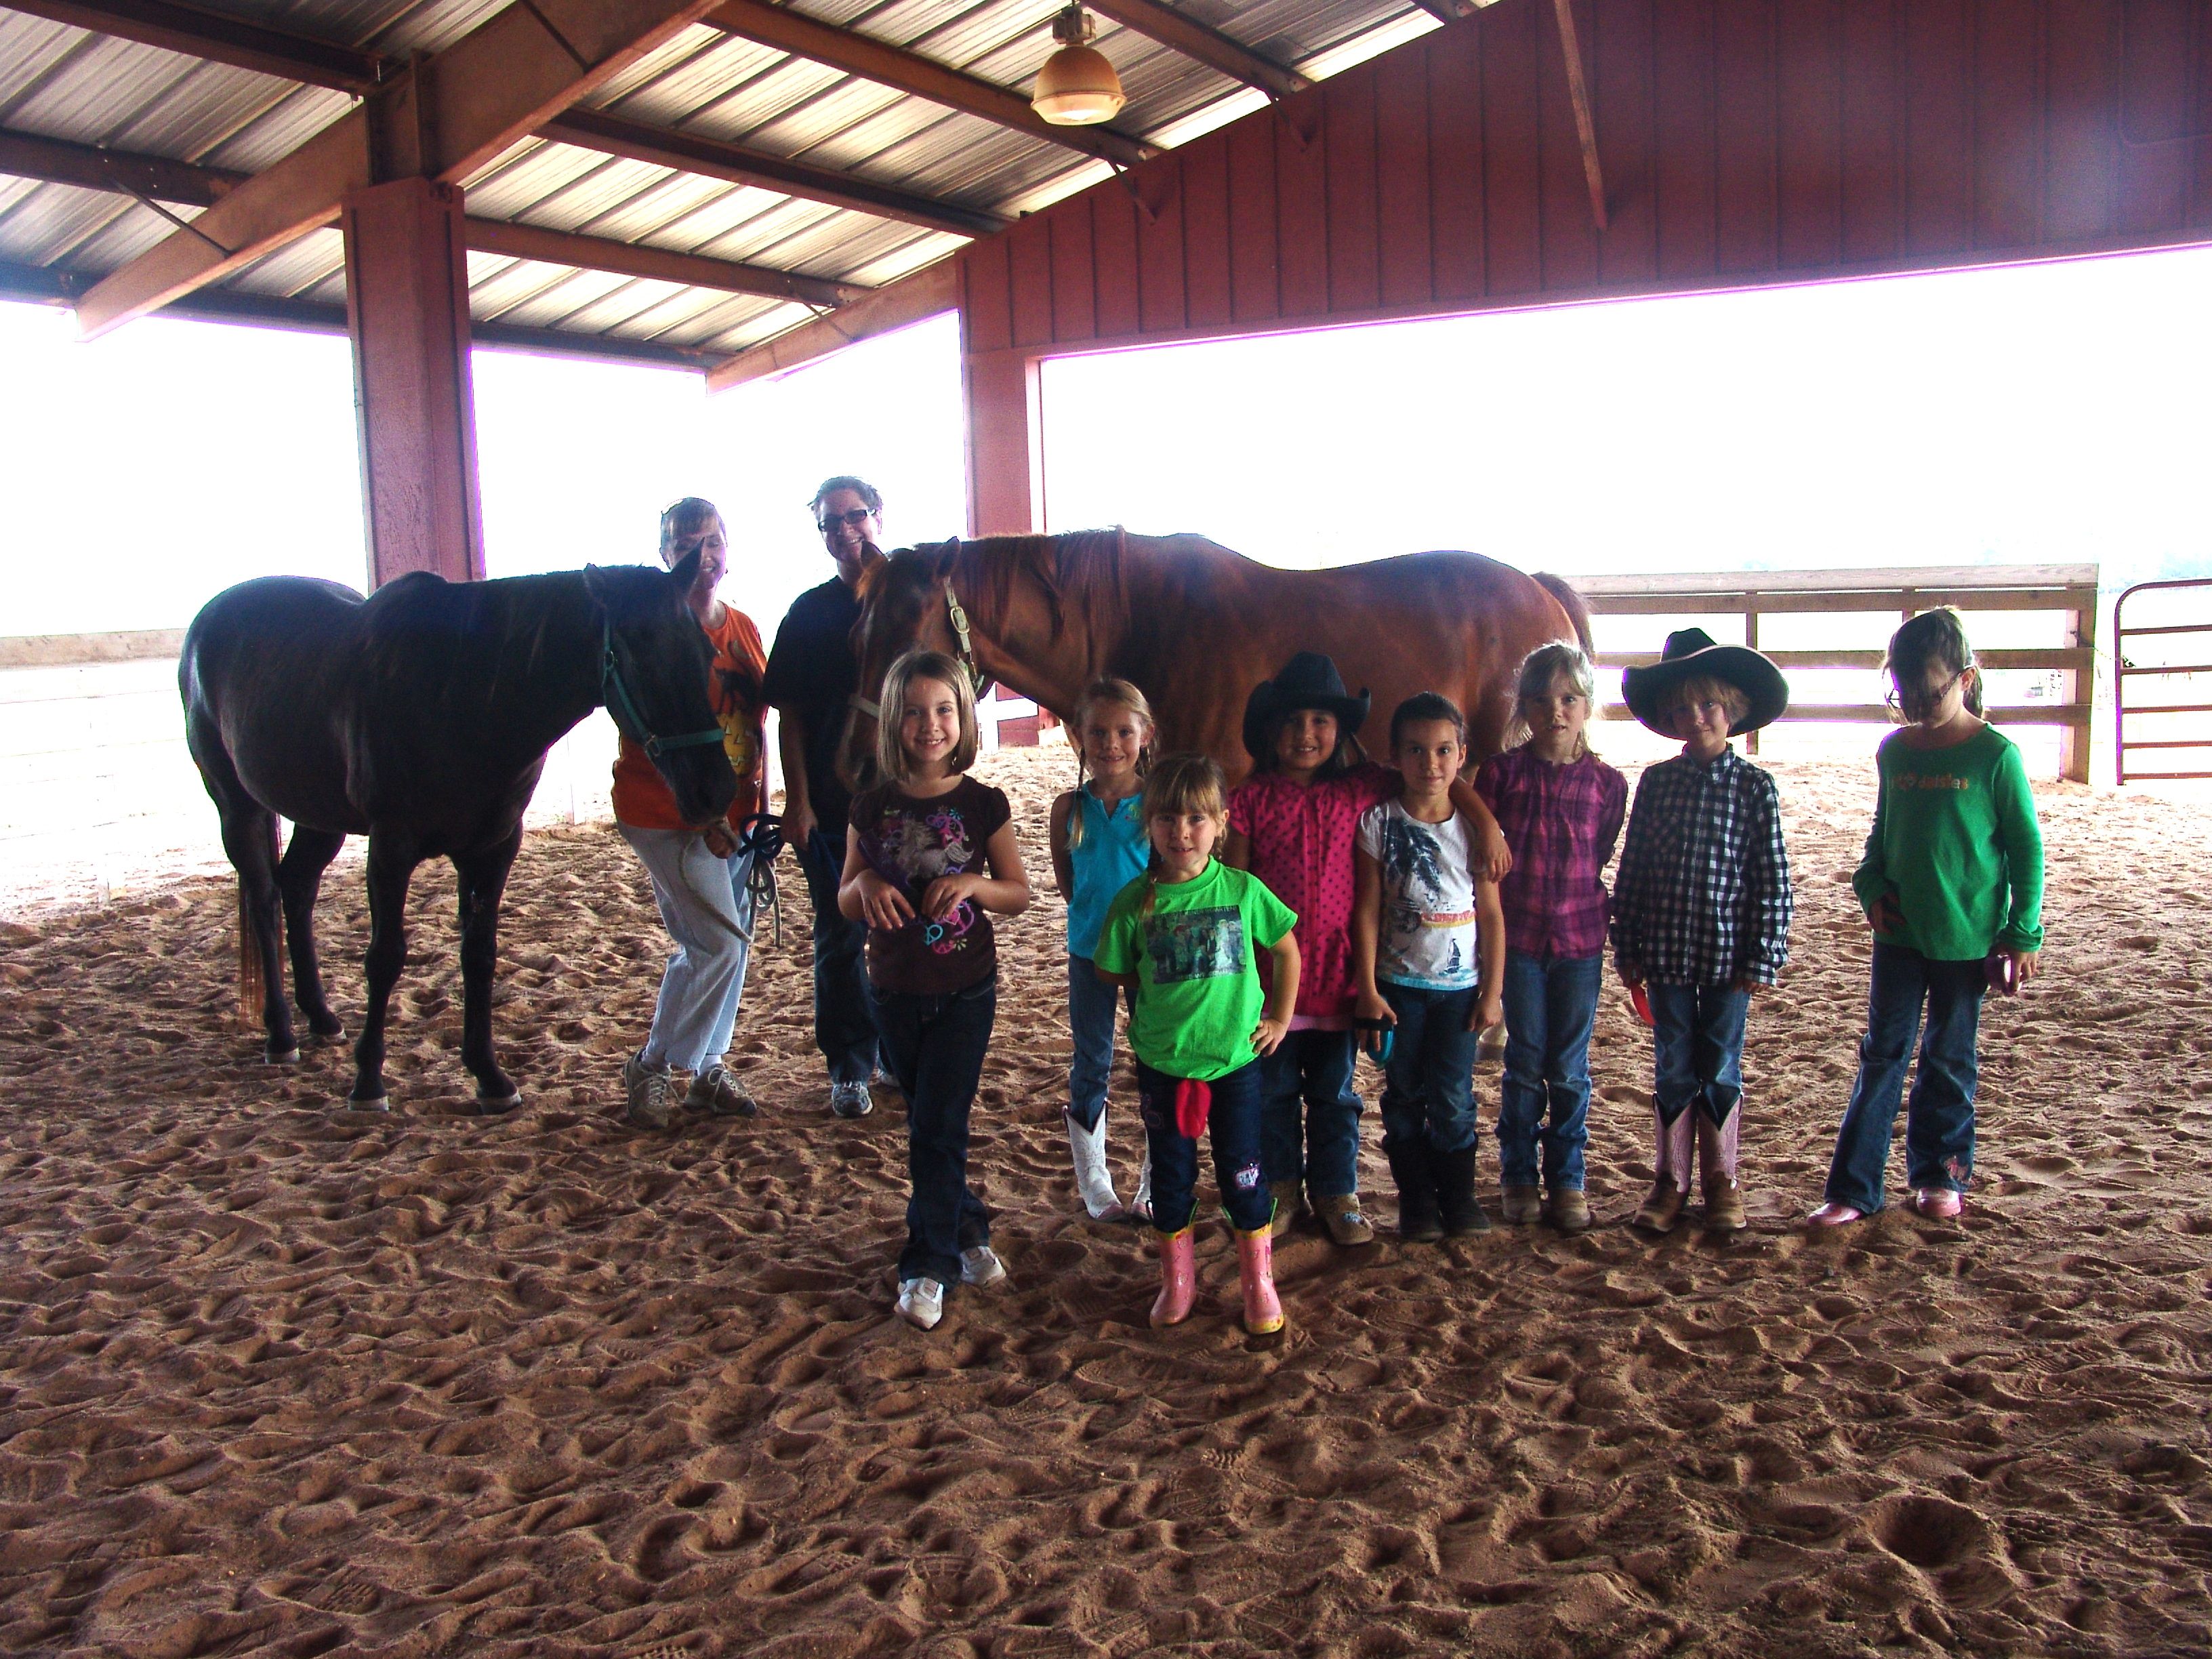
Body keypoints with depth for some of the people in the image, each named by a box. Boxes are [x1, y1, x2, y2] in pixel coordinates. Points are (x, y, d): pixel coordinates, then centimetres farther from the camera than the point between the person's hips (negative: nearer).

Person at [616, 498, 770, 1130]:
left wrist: (760, 808, 10)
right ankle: (649, 1070, 6)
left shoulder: (743, 628, 9)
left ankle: (708, 1068, 24)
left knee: (729, 943, 9)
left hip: (735, 815, 7)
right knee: (718, 942, -11)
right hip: (669, 816, -7)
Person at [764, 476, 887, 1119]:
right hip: (831, 805, -1)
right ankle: (849, 1070, 20)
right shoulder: (809, 612, 1)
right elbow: (790, 714, -1)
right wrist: (798, 800, -6)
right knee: (841, 938, 7)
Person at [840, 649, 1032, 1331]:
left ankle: (929, 1264, 9)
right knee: (929, 1124, 14)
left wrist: (970, 884, -20)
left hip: (965, 991, -3)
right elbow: (846, 903, 5)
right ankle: (967, 1229, 32)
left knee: (937, 1127, -4)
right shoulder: (873, 808, -1)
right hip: (895, 992, 3)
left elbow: (1018, 893, 0)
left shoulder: (984, 804, -7)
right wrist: (866, 884, -18)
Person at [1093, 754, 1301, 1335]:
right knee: (1171, 1174, 13)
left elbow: (1287, 950, 7)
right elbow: (1117, 974, 5)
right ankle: (1177, 1280, 31)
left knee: (1243, 1172, 9)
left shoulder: (1243, 891, -7)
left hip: (1236, 1057, 0)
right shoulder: (1135, 902, -7)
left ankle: (1259, 1282, 27)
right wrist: (1164, 1002, -1)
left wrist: (1280, 1017, 7)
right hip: (1162, 1063, 1)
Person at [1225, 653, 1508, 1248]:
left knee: (1334, 1093, 13)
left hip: (1337, 970, 1)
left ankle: (1336, 1193, 28)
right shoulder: (1251, 801, -5)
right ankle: (1281, 1188, 30)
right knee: (1273, 1089, 12)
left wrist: (1487, 823, -7)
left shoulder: (1361, 790, -1)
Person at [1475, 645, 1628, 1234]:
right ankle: (1518, 1179, 21)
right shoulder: (1502, 771, -4)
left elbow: (1601, 859, 8)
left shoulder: (1605, 782, -1)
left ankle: (1567, 1181, 20)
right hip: (1518, 937, -1)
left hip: (1579, 938, 1)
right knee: (1524, 1064, 7)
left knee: (1570, 1070, 8)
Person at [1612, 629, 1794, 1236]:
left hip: (1727, 956, -2)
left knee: (1720, 1072, 9)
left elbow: (1773, 878, -4)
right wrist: (1627, 950, 4)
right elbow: (1631, 869, 5)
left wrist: (1763, 958, -7)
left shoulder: (1754, 786, -5)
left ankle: (1722, 1181, 24)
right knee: (1672, 1071, 11)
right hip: (1666, 954, 2)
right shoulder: (1656, 782, 2)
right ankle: (1671, 1181, 23)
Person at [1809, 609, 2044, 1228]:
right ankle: (1854, 1188, 5)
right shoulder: (1894, 751, 3)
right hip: (1899, 930, 3)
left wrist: (2022, 932, -6)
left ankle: (1940, 1175, 28)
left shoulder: (1995, 755, -9)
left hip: (1968, 937, -3)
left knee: (1949, 1060, 11)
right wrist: (1871, 886, -1)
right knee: (1882, 1055, 4)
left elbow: (2027, 847, -4)